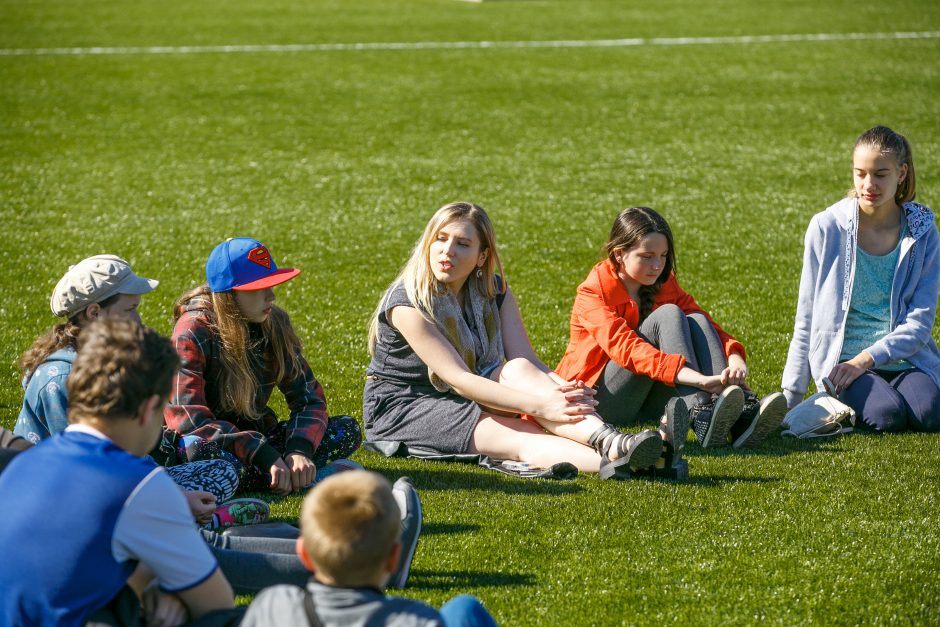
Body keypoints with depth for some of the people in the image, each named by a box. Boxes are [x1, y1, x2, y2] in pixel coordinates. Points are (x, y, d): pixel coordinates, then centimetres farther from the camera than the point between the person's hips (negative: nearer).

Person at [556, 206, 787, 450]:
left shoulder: (664, 284, 9)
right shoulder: (593, 293, -13)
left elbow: (706, 323, -3)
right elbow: (625, 347, -29)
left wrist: (734, 357, -27)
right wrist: (697, 379, -42)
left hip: (650, 402, 6)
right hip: (602, 401, -6)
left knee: (696, 321, -18)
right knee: (667, 315, -24)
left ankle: (742, 413, -39)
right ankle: (702, 417, -45)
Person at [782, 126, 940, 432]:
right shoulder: (827, 227, -1)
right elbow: (806, 321, 4)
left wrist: (867, 358, -17)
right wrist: (790, 397, 1)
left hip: (905, 358, 2)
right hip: (842, 359, -2)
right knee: (887, 416, -31)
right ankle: (843, 405, 1)